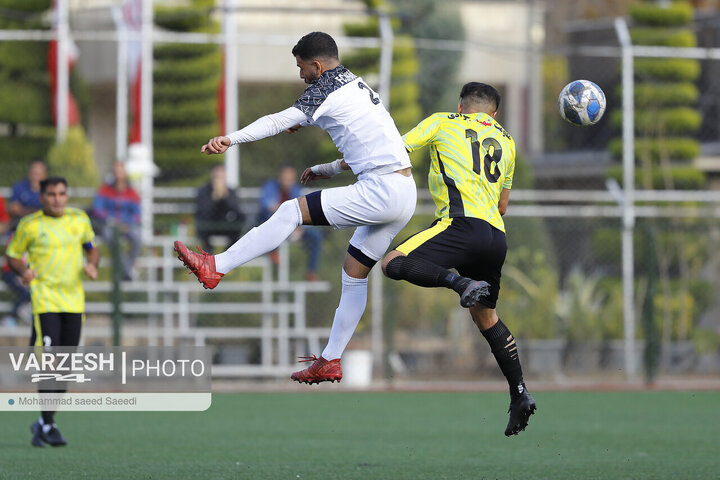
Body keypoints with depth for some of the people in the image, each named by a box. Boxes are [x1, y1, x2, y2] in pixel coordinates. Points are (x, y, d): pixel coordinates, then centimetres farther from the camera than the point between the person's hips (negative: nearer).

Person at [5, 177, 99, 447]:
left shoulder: (79, 219, 9)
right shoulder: (30, 225, -1)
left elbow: (92, 247, 22)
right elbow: (12, 255, 8)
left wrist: (92, 265, 1)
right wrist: (23, 270, -13)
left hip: (74, 300, 4)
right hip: (45, 300, -4)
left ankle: (43, 424, 19)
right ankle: (48, 424, -11)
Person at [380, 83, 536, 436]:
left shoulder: (443, 123, 12)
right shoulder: (505, 141, 26)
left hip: (464, 225, -6)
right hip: (497, 237, 6)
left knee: (393, 263, -14)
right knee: (485, 316, 21)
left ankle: (457, 282, -35)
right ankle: (519, 394, 15)